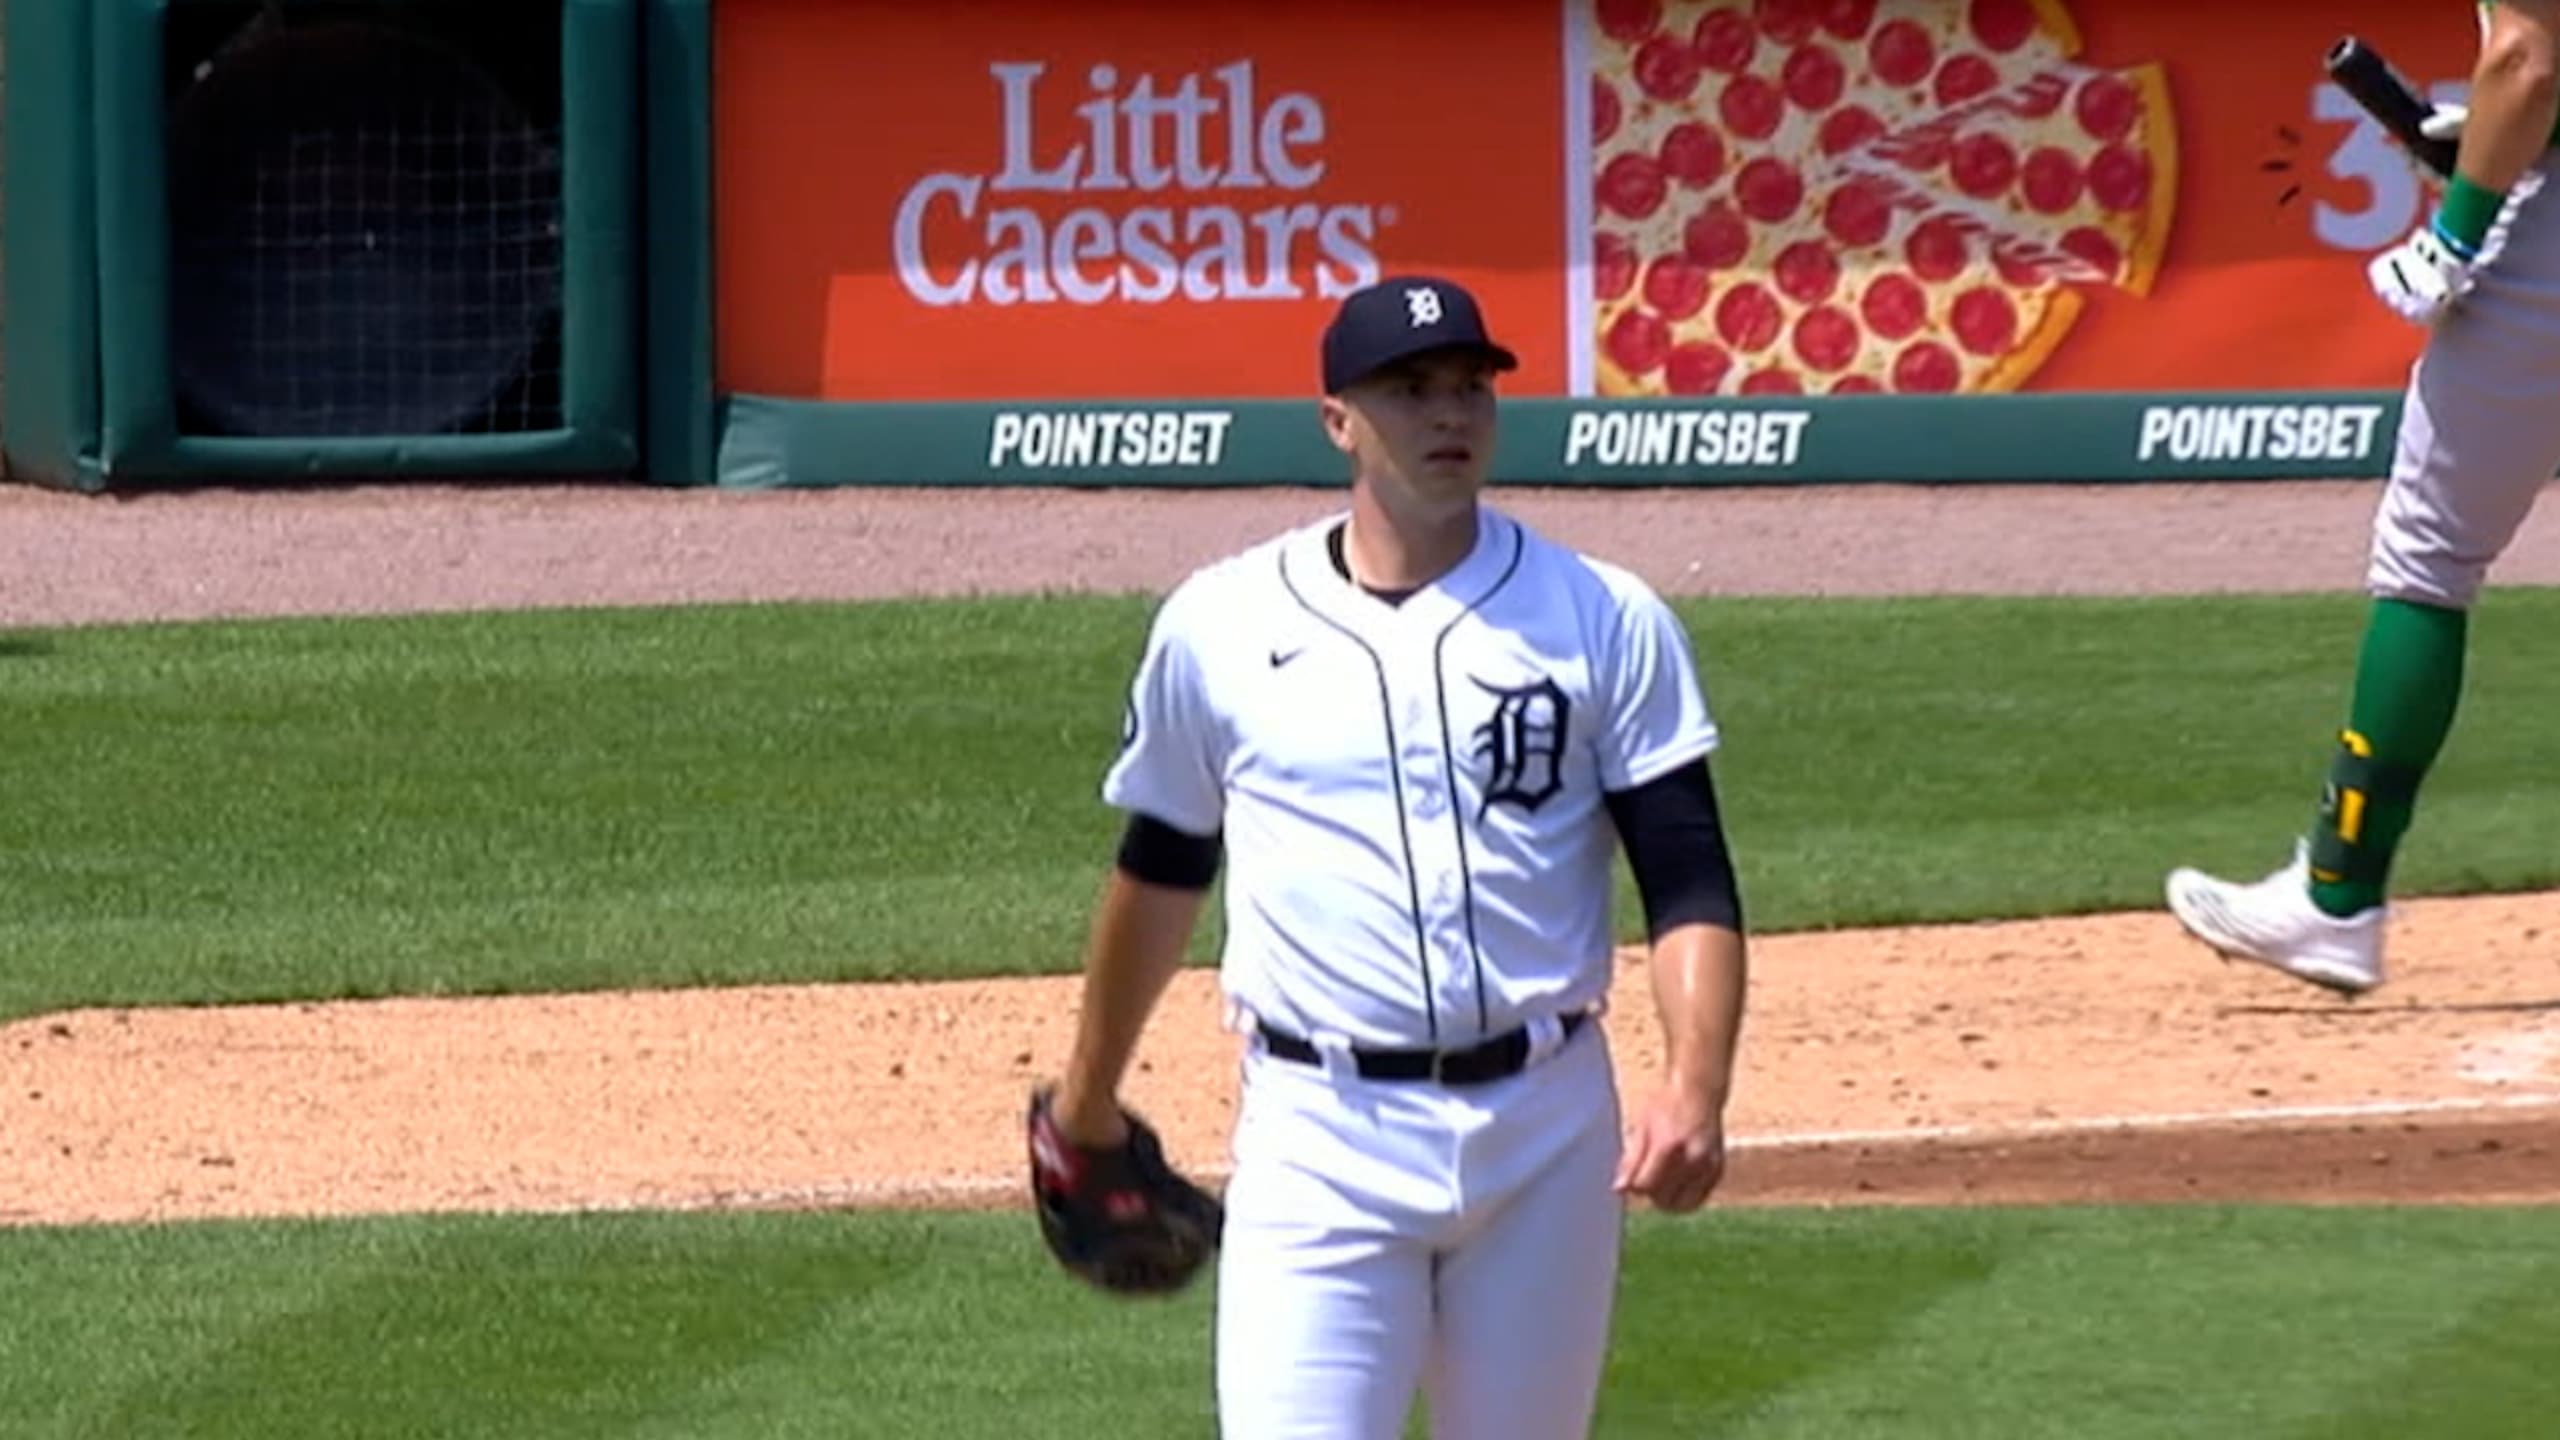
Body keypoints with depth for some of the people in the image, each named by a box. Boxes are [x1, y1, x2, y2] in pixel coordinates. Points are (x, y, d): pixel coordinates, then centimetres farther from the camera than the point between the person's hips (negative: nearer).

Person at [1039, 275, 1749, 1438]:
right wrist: (1089, 1091, 27)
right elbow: (1162, 866, 18)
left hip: (1547, 1135, 1)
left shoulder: (1603, 621, 1)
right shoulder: (1219, 626, 3)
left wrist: (1693, 1090, -20)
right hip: (1321, 1140, -1)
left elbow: (1690, 884, -3)